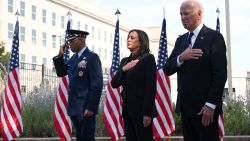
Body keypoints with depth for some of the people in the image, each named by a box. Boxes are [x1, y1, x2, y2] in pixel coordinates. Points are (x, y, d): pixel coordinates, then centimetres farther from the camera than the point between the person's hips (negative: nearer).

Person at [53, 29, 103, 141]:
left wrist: (91, 107, -19)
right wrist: (60, 56, 6)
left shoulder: (92, 57, -11)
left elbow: (97, 84, -16)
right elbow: (61, 73, 19)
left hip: (85, 107, -8)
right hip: (74, 107, 8)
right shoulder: (73, 58, 12)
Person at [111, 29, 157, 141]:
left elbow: (151, 87, -12)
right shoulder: (125, 61, 15)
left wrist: (147, 113, -17)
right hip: (128, 110, 7)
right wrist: (123, 69, -8)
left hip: (141, 110, -6)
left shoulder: (148, 58, -5)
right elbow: (114, 84, 9)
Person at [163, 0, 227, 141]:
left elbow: (220, 74, -12)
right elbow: (167, 70, 8)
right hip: (185, 106, 6)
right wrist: (181, 58, -11)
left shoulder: (214, 37, -6)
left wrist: (211, 104, -16)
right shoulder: (181, 40, 14)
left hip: (205, 107, -6)